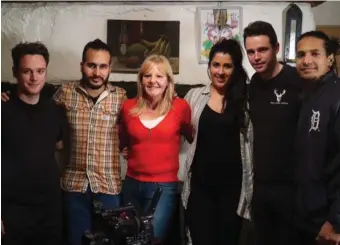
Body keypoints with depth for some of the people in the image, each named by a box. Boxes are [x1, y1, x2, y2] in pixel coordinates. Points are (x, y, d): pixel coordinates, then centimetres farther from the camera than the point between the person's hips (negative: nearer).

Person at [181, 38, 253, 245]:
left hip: (233, 186, 0)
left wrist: (250, 187, -3)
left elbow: (252, 143, 0)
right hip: (200, 185, 1)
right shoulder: (194, 96, 3)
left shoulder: (247, 99, -1)